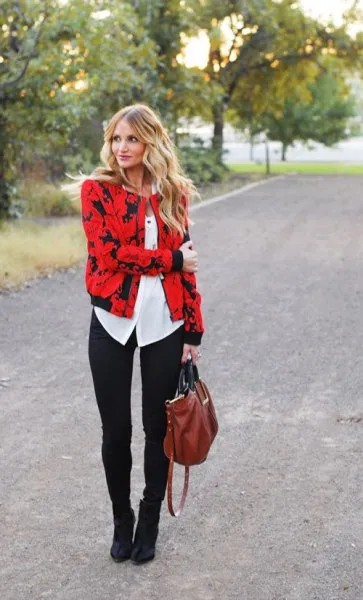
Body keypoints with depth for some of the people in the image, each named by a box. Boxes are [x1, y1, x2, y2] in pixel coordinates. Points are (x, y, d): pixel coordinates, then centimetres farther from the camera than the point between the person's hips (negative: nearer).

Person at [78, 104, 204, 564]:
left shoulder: (173, 194, 5)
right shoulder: (97, 190, -2)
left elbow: (186, 265, 5)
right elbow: (107, 254, -14)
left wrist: (194, 331, 2)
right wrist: (170, 259, -9)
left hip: (164, 322, 2)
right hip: (112, 321, -1)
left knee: (158, 426, 9)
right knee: (116, 430, 7)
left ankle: (150, 519, 28)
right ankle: (121, 518, 28)